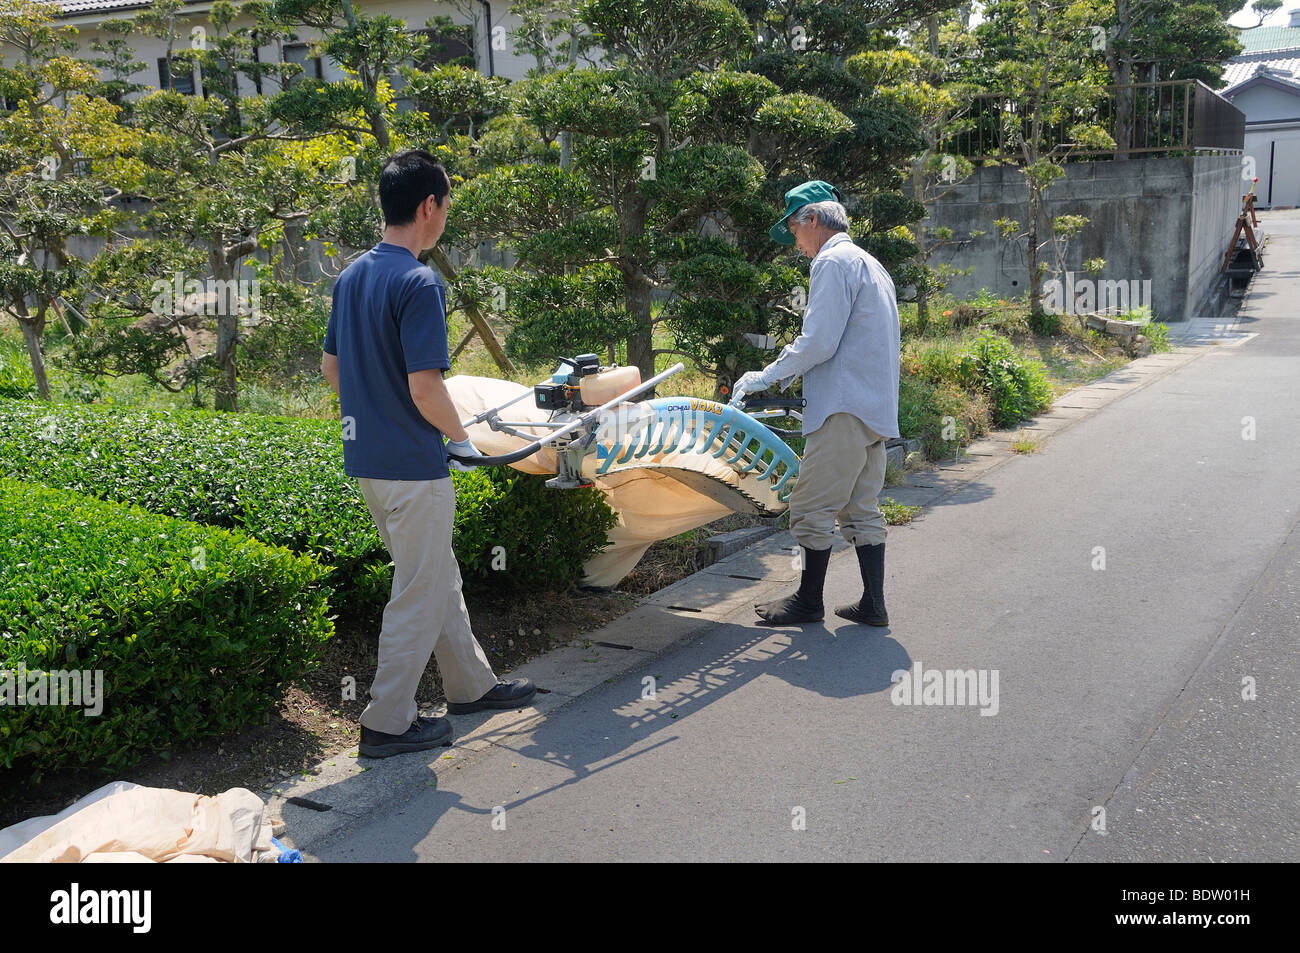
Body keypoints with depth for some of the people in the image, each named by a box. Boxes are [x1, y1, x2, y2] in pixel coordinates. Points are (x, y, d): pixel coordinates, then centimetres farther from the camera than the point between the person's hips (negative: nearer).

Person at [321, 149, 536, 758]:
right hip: (412, 464, -9)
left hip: (366, 456, 9)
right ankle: (387, 723, 13)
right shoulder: (418, 282, -19)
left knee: (439, 576, 21)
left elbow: (330, 366, 15)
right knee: (420, 593, 4)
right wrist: (461, 438, -8)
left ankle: (471, 684, 35)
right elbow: (425, 388, -24)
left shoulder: (352, 275, 8)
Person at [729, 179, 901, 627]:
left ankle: (808, 602, 8)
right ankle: (872, 604, 15)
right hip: (876, 407, 10)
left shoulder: (833, 261, -9)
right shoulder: (871, 265, 22)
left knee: (812, 507, -1)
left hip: (844, 408, -10)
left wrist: (767, 375, -8)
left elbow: (819, 342, -18)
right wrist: (793, 371, 23)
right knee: (861, 509, 13)